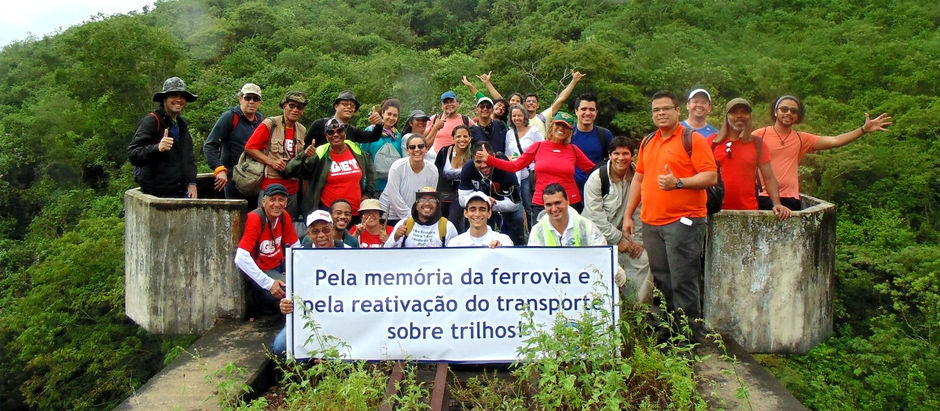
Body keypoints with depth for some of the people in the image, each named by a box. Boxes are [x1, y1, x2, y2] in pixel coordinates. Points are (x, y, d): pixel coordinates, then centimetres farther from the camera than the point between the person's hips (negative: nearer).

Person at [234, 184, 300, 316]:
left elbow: (295, 245, 9)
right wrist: (269, 283, -29)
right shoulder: (255, 219, -20)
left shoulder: (284, 217, -2)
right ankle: (257, 299, -1)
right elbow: (241, 259, -27)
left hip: (279, 267, 7)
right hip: (259, 271, -6)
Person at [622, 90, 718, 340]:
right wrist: (628, 215, 17)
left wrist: (678, 182, -23)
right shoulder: (647, 142, 17)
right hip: (651, 223, 7)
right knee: (660, 280, 12)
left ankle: (691, 334, 5)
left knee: (682, 280, -6)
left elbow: (711, 177, -10)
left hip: (683, 222, -6)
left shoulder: (692, 139, -3)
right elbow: (638, 179, 21)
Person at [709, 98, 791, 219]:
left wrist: (777, 204, -9)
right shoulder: (713, 141, 5)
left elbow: (769, 178, 6)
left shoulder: (758, 144, 8)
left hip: (749, 210, 1)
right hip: (717, 209, -1)